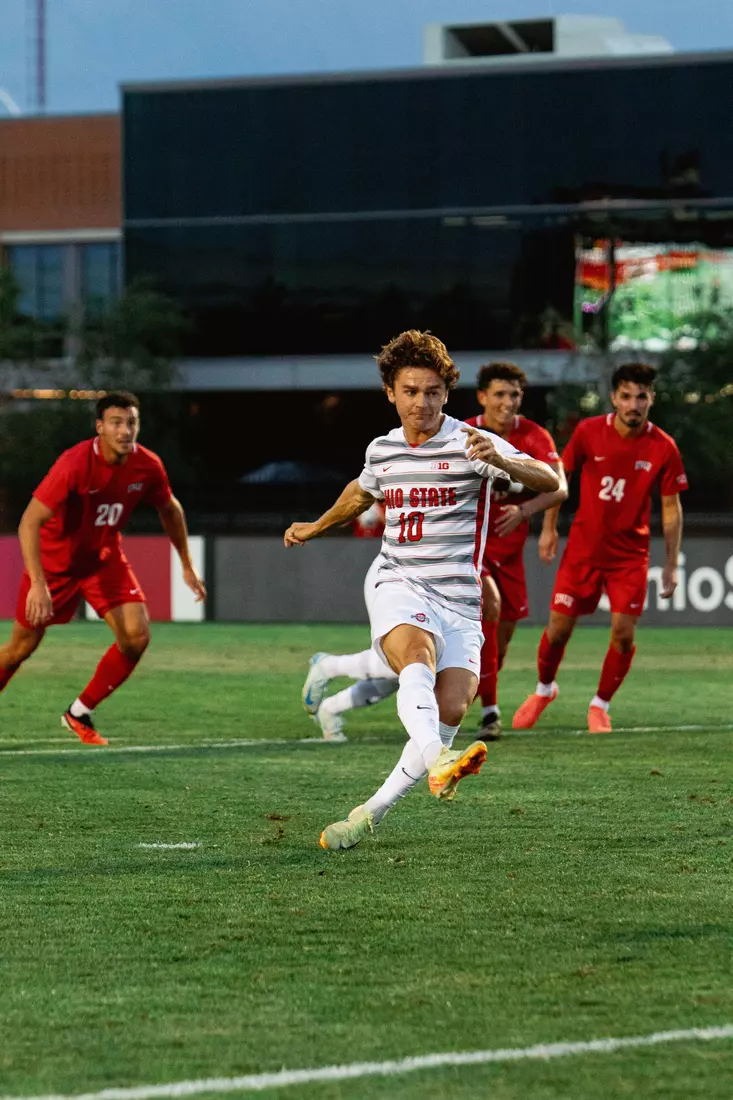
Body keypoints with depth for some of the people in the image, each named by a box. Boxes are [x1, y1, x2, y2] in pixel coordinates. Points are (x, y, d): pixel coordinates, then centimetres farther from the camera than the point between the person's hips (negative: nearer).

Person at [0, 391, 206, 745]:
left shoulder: (147, 466, -15)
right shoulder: (75, 464, -31)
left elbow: (169, 509, 8)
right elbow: (30, 522, -33)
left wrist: (187, 566, 12)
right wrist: (38, 584, -40)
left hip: (104, 557, 4)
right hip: (55, 561, -4)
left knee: (136, 637, -13)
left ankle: (79, 713, 5)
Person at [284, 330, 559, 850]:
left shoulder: (469, 443, -3)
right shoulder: (382, 450, 11)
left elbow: (550, 481, -15)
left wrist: (500, 460, -35)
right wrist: (316, 527, 52)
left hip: (460, 599, -1)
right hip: (400, 587, 1)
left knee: (450, 711, -17)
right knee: (418, 662, -32)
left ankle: (372, 811, -2)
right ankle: (437, 764, -59)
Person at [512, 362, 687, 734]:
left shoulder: (663, 448, -9)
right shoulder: (588, 432, -9)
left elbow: (671, 508, -1)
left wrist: (671, 565, -2)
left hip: (630, 554, 0)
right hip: (583, 546, 0)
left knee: (624, 632, -9)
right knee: (559, 627, 1)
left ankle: (600, 705, 14)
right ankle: (544, 689, 30)